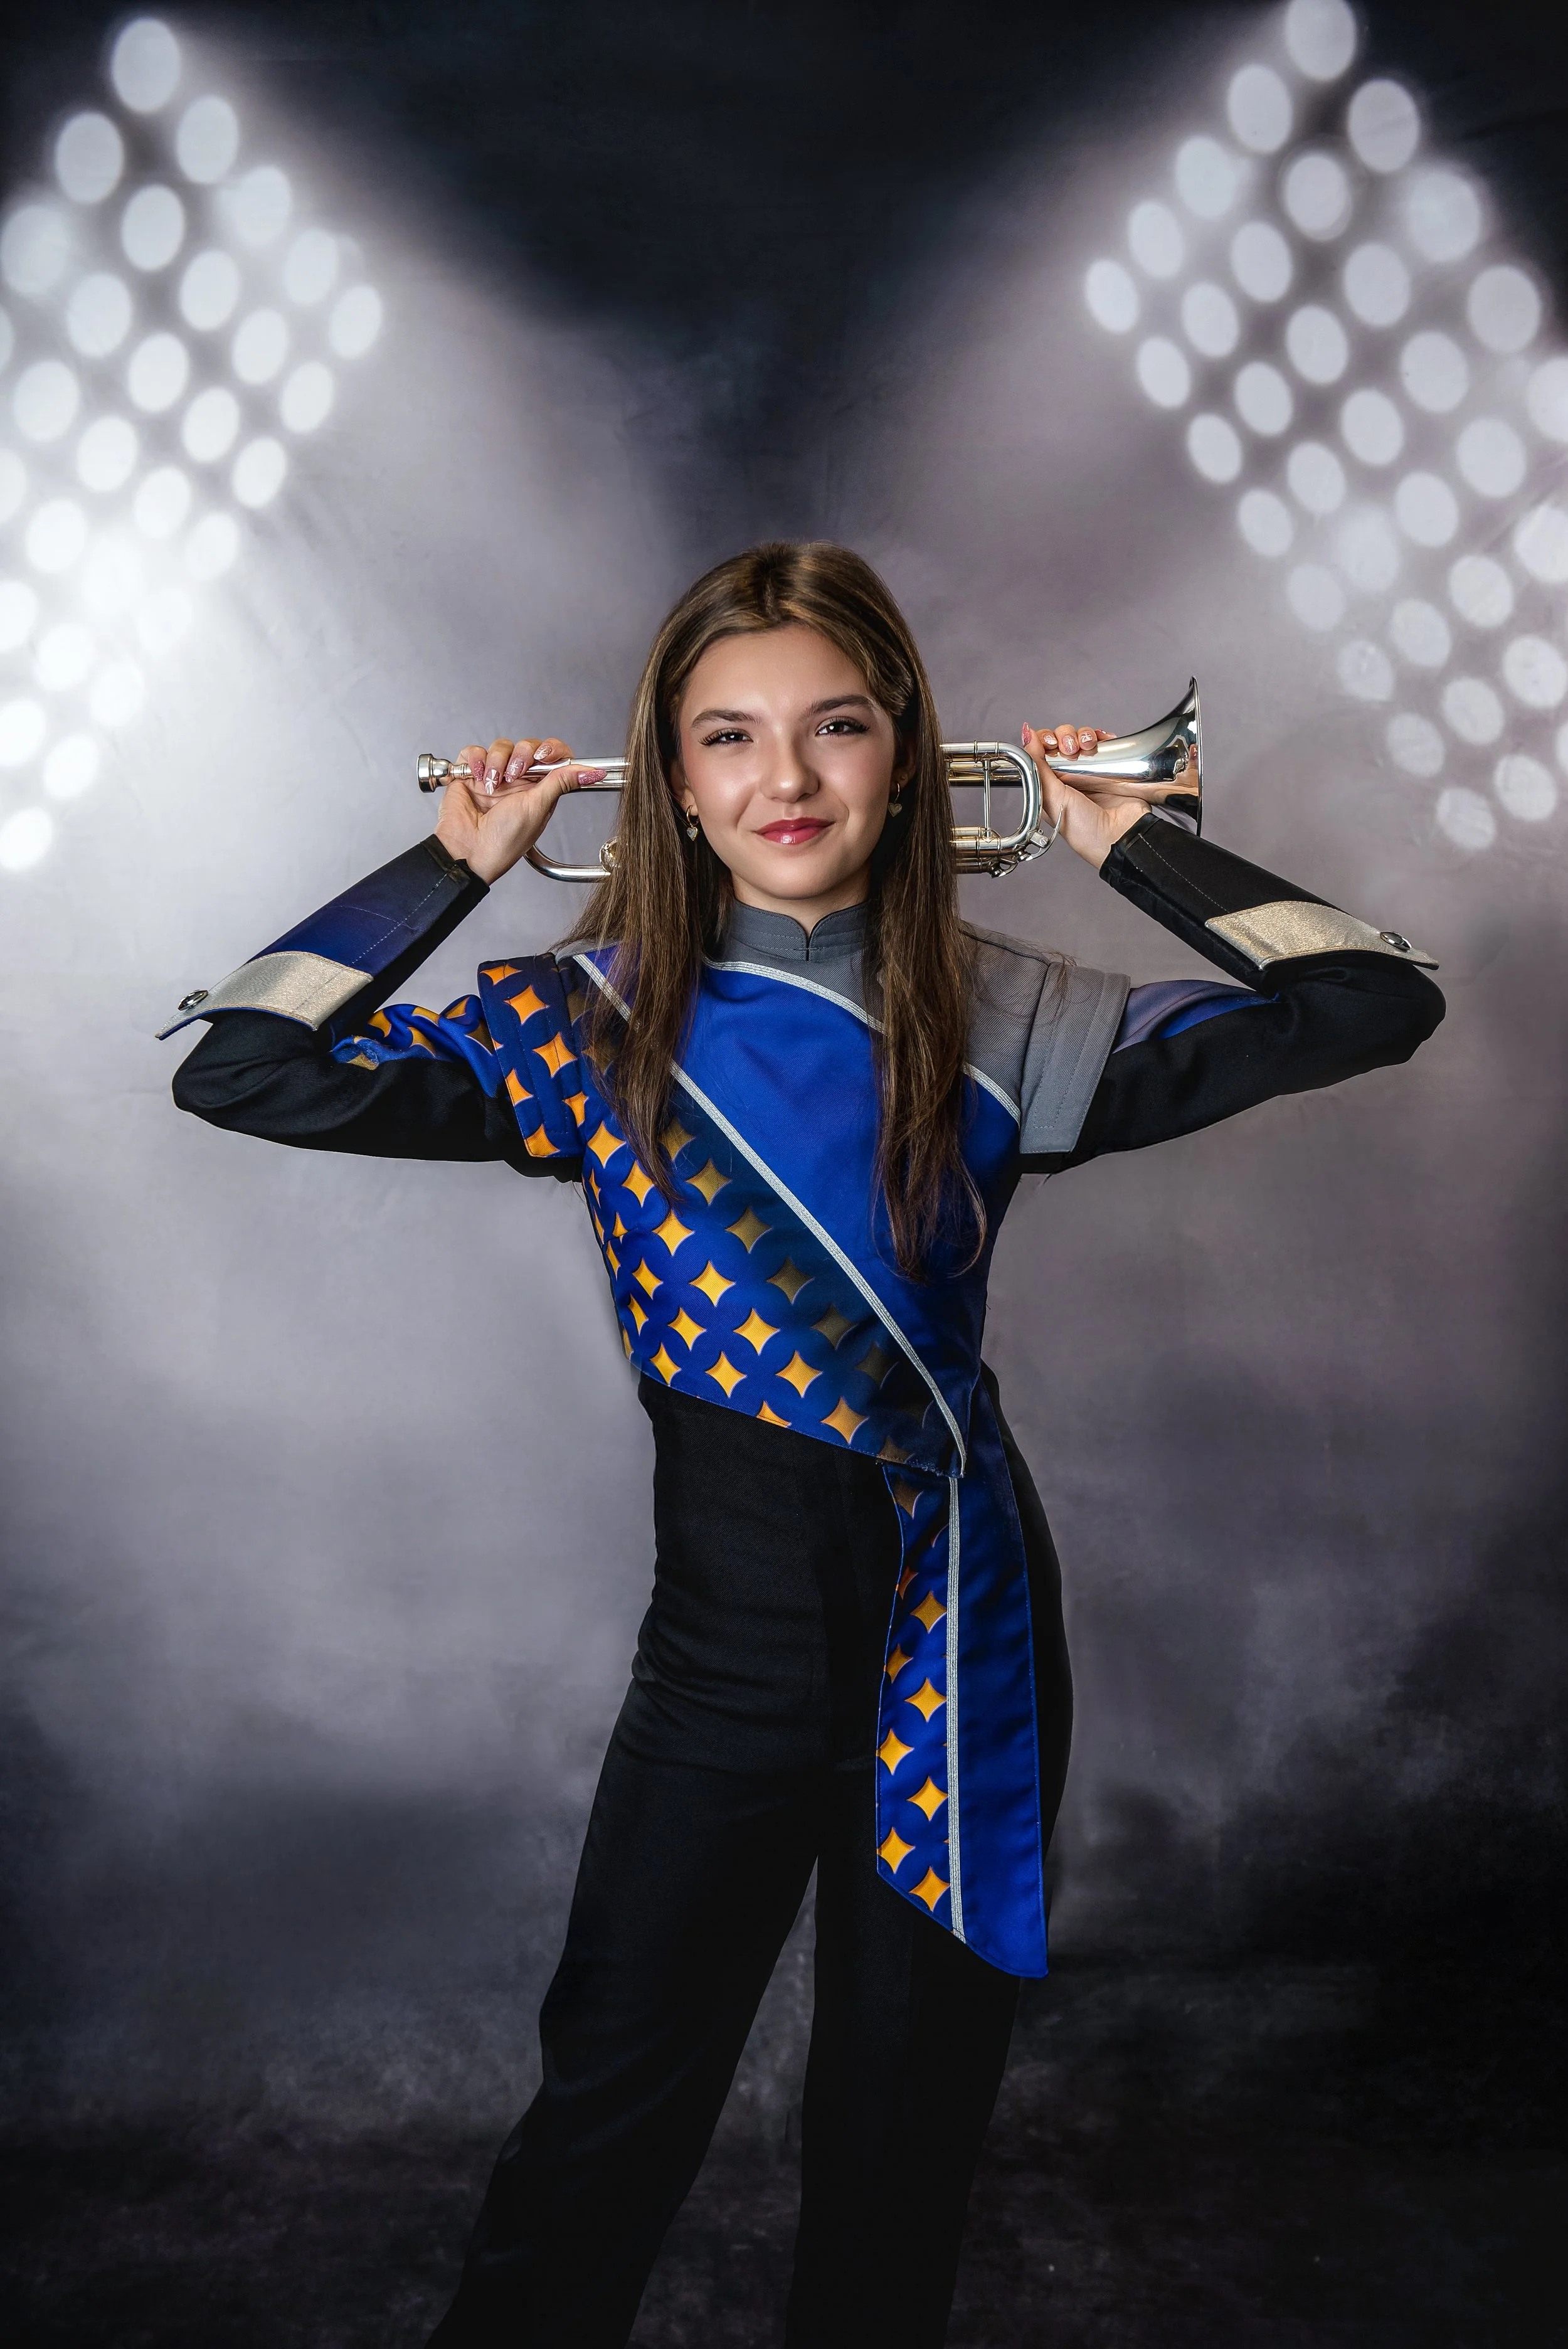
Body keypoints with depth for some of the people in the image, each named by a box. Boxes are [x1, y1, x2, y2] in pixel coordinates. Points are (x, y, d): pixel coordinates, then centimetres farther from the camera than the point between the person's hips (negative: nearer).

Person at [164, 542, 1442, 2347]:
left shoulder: (999, 1023, -3)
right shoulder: (591, 1026, -5)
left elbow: (1376, 1005, -4)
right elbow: (239, 1071, -11)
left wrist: (1133, 847, -2)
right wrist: (459, 865, -6)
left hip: (955, 1632, 2)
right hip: (723, 1641, -1)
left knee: (906, 2128, 18)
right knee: (607, 2121, 10)